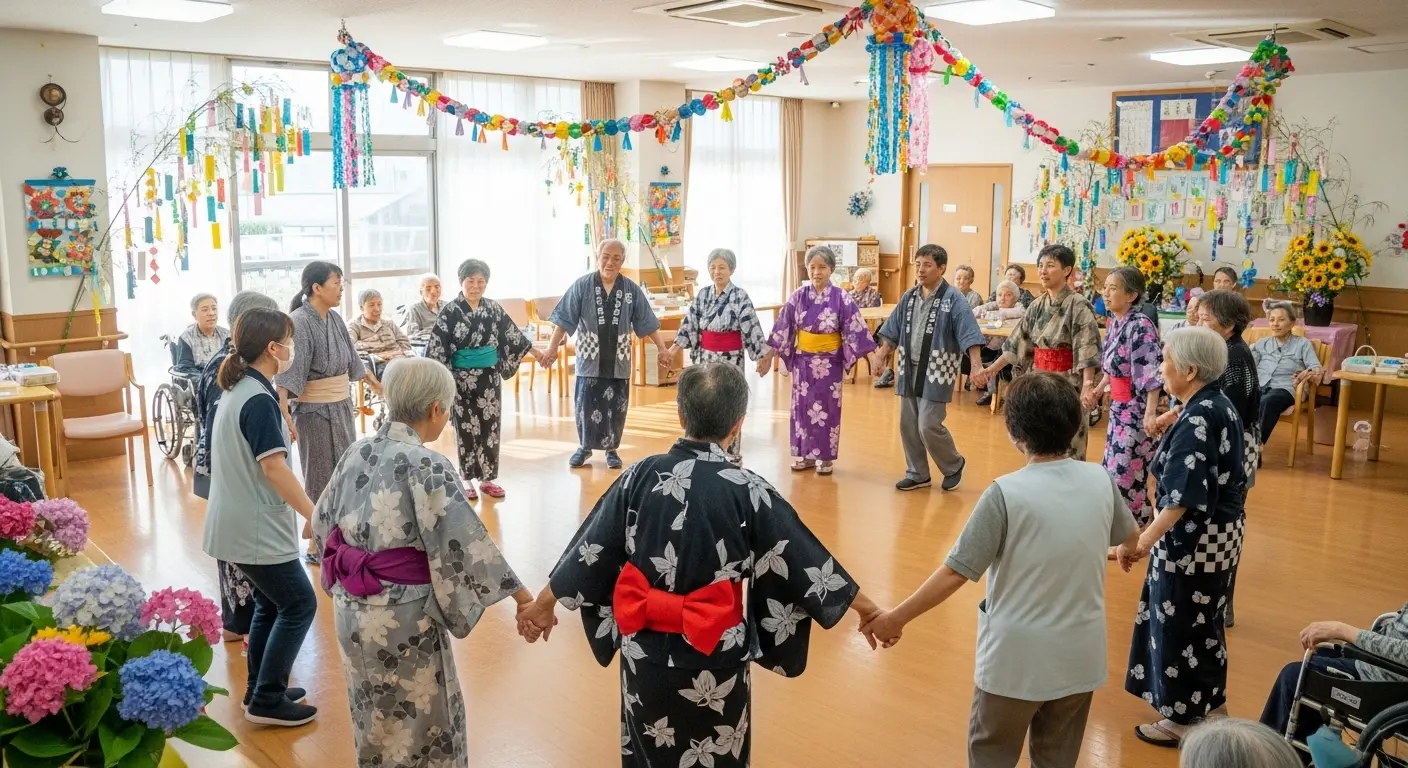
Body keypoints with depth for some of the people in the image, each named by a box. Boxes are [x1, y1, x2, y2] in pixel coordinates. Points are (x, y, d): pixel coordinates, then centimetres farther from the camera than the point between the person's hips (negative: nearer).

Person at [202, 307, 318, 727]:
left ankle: (260, 688, 27)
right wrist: (314, 513, -21)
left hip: (239, 521, 10)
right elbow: (274, 468, -25)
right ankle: (267, 700, 5)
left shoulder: (236, 389, 9)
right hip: (256, 526, -10)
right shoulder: (259, 399, -21)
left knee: (271, 603, 19)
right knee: (299, 603, 0)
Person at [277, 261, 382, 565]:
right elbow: (287, 370, -26)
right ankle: (316, 545, 15)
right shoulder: (299, 322, -18)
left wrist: (376, 384, 31)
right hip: (314, 410, -7)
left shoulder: (335, 318, 5)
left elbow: (351, 360, 20)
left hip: (342, 406, 7)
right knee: (321, 477, 2)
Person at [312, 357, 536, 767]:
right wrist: (523, 597, -15)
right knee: (423, 719, 12)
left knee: (375, 713, 26)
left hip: (351, 608, 7)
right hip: (404, 617, -7)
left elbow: (323, 522, 12)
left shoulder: (357, 452, 0)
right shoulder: (428, 467, -20)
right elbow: (466, 542, -21)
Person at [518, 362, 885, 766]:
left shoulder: (640, 476, -9)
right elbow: (804, 560, -7)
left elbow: (591, 549, -1)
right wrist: (869, 609, 6)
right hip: (716, 657, -2)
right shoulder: (747, 490, -16)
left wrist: (544, 602, 14)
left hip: (645, 651, 3)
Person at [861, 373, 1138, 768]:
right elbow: (1132, 538, 15)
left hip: (1017, 658, -4)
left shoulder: (1006, 493, -22)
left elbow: (955, 573, -19)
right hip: (1080, 656, 5)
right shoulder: (1101, 481, -6)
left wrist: (895, 618, -8)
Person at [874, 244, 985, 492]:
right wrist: (883, 353, 14)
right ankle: (917, 474, 24)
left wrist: (976, 366, -26)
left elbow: (969, 335, -17)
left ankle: (954, 465, 17)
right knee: (908, 425, 9)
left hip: (937, 372, -6)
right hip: (909, 370, 6)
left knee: (928, 426, -9)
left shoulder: (954, 299, -11)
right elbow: (893, 329, 16)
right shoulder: (909, 297, 7)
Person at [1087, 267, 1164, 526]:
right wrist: (1098, 390, 18)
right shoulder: (1114, 323, 7)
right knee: (1111, 470, 14)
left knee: (1124, 473, -3)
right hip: (1119, 407, 9)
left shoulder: (1141, 326, -19)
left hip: (1137, 409, -9)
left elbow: (1152, 372, -24)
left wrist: (1151, 412, -30)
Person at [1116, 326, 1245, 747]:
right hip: (1220, 534, 10)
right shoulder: (1220, 406, 4)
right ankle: (1210, 704, 38)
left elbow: (1183, 498, -28)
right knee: (1203, 620, 23)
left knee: (1178, 624, 6)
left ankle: (1184, 718, 21)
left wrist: (1142, 542, -24)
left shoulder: (1197, 420, -24)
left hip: (1193, 540, -10)